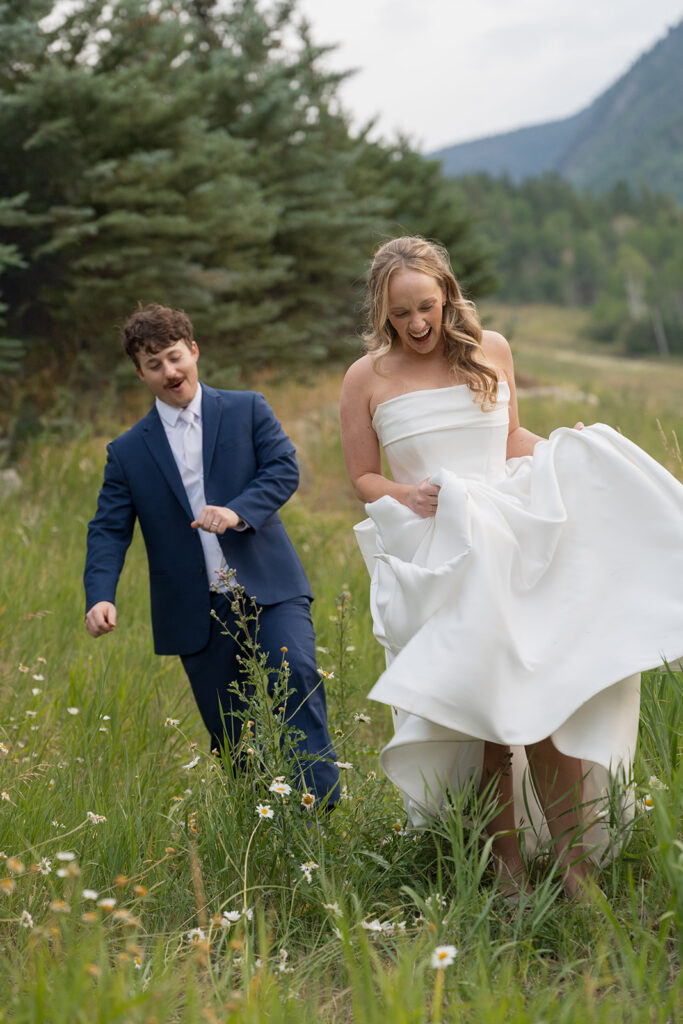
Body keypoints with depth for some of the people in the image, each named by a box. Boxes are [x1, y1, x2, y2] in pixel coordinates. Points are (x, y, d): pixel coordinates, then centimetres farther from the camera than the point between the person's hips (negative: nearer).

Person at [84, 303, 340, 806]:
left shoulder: (248, 410, 8)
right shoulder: (128, 452, 9)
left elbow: (284, 468, -4)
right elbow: (109, 531, 4)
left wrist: (238, 511, -22)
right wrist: (100, 597, -14)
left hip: (268, 590, -2)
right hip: (197, 611, 2)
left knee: (297, 673, -24)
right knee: (230, 733, 4)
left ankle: (319, 807, -21)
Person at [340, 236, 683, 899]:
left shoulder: (490, 350, 10)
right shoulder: (367, 379, 3)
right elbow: (362, 477, 10)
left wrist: (572, 457, 9)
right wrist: (407, 494, -10)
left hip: (512, 544, 2)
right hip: (435, 563, -2)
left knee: (545, 702, -10)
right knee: (483, 718, -8)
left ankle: (575, 869, -2)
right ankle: (507, 870, 3)